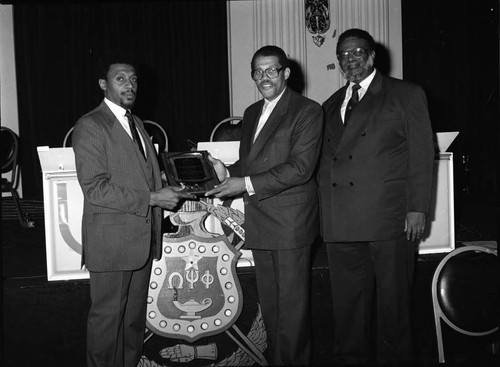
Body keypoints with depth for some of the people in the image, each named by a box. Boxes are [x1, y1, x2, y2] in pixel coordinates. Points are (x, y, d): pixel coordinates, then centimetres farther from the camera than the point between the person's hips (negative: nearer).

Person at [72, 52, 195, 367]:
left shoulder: (136, 123, 15)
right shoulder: (90, 126, -12)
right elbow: (95, 189, -20)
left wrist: (167, 192, 2)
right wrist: (152, 199, -21)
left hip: (143, 238, 8)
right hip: (112, 242, -8)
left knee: (136, 314, 18)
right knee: (108, 317, 4)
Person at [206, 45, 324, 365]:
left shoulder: (308, 111, -7)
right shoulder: (251, 113, 18)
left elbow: (300, 167, -17)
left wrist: (247, 184, -19)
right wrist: (227, 173, 0)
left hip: (291, 221, -7)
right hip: (259, 223, 7)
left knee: (291, 305, -1)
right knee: (269, 303, 15)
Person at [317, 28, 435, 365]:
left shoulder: (407, 95, 5)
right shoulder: (330, 105, 20)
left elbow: (422, 154, 0)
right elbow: (324, 159, 17)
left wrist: (418, 208, -8)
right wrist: (324, 207, 5)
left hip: (389, 218, -4)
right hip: (340, 221, 4)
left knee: (392, 298, 4)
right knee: (347, 301, 9)